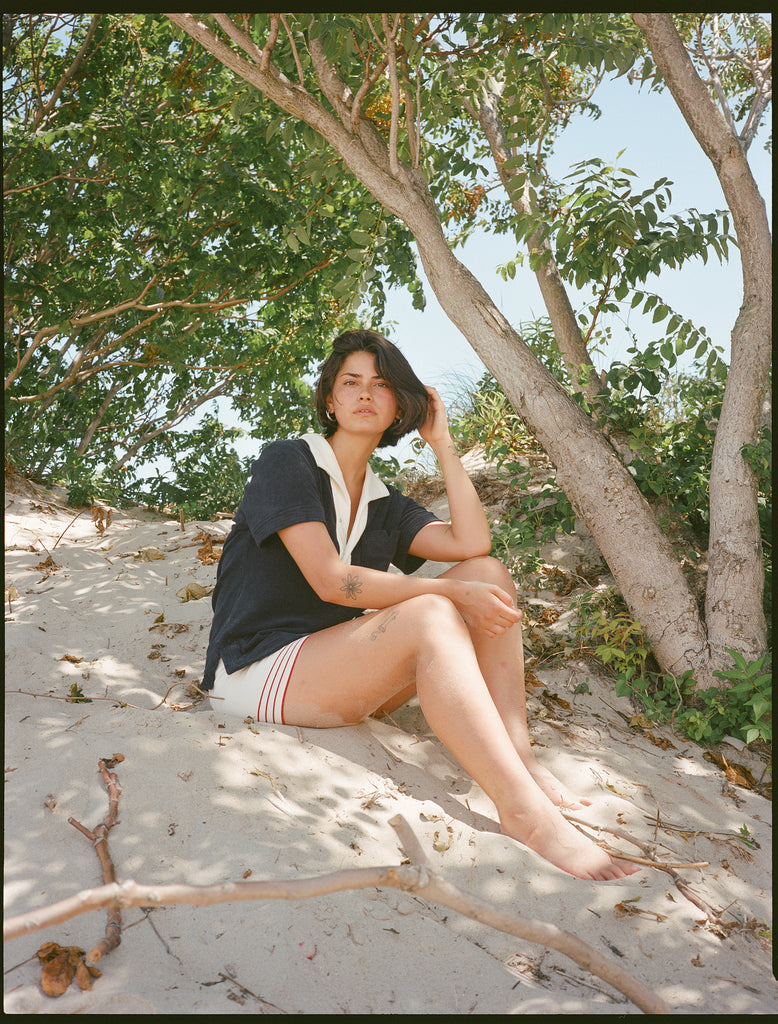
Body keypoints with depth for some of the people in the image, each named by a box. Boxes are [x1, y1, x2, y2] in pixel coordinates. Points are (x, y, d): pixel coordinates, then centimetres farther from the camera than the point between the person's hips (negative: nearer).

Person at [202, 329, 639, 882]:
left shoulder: (384, 505, 16)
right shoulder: (285, 462, -3)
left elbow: (472, 545, -2)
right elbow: (330, 581, -16)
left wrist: (442, 442, 4)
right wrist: (454, 591, -19)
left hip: (339, 670, 7)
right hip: (261, 669, -7)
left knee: (492, 573, -8)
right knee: (431, 616, -32)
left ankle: (518, 757, -24)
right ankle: (526, 812, -41)